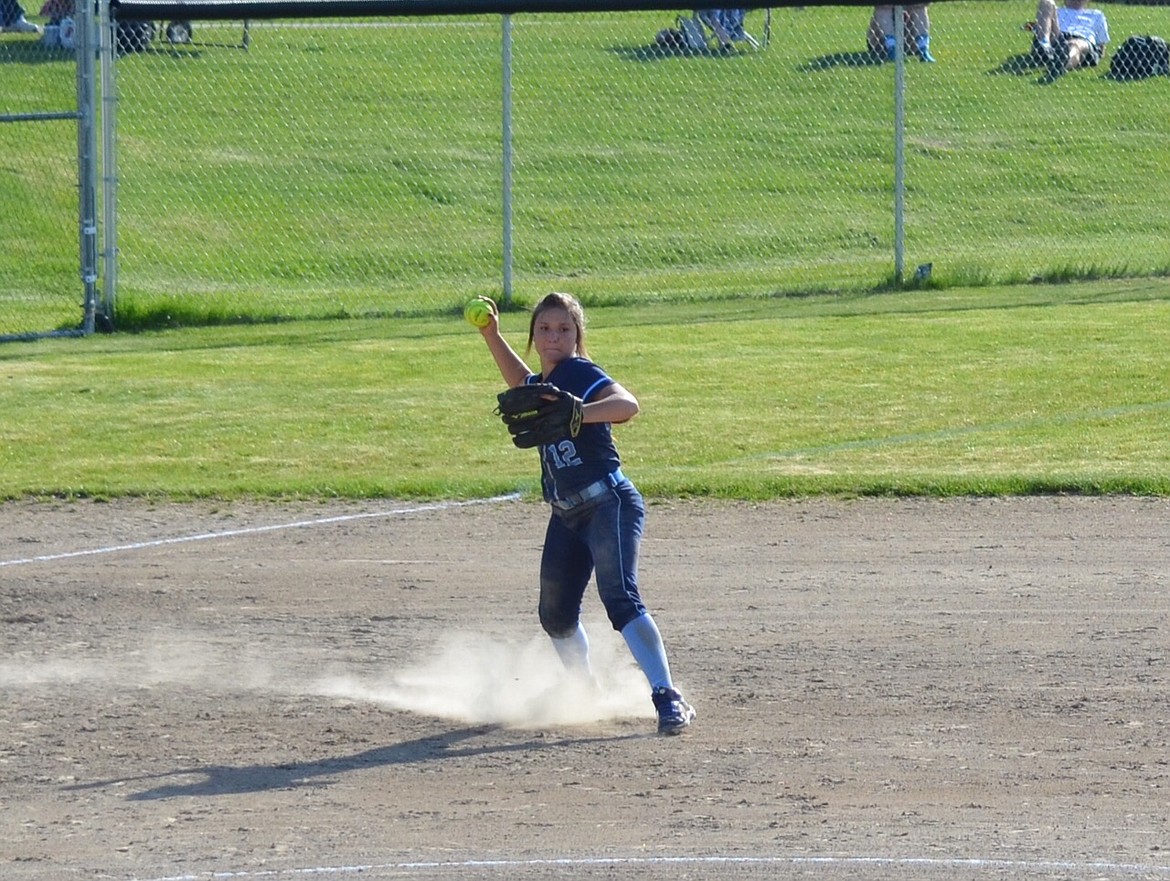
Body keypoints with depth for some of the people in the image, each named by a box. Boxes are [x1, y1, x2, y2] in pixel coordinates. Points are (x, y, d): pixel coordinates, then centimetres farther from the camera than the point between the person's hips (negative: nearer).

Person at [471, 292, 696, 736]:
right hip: (567, 515, 9)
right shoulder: (541, 384, 12)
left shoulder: (582, 374, -12)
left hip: (610, 504, -9)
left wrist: (574, 413, -44)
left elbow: (627, 405, -28)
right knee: (556, 614, 14)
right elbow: (521, 383, 35)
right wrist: (490, 333, 24)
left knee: (620, 598, -23)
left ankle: (669, 699, -29)